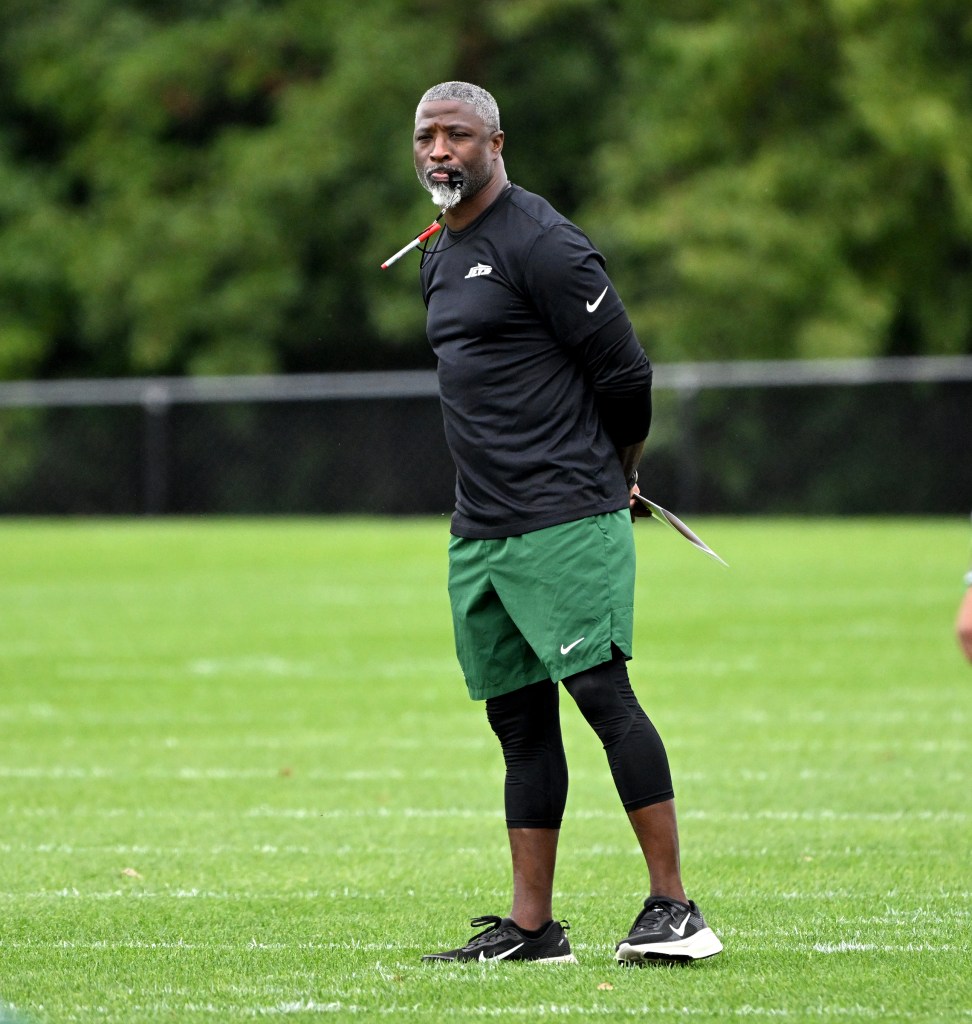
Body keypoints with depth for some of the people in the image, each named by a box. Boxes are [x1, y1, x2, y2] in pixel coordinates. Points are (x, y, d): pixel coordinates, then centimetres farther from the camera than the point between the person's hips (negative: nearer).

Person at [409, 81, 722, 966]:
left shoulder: (539, 244, -10)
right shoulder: (440, 258, 18)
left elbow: (624, 373, -9)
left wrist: (616, 473, 6)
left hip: (566, 520, -9)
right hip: (480, 530, 9)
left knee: (601, 691, -12)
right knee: (520, 719, 9)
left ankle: (674, 909, -10)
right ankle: (531, 926, 11)